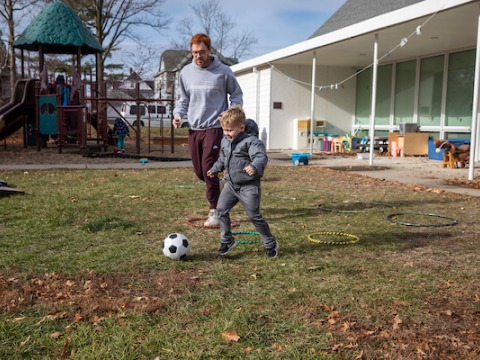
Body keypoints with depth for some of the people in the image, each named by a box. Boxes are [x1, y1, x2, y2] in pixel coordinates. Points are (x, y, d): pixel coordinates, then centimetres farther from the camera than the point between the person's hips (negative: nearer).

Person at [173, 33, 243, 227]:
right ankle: (214, 193, 37)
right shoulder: (186, 72, 5)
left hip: (214, 127, -5)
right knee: (199, 171, 9)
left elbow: (236, 95, 7)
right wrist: (178, 114, -1)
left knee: (208, 168, -14)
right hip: (193, 128, 5)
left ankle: (214, 211, -3)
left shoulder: (223, 72, -6)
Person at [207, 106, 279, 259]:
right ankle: (227, 240, 19)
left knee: (254, 216, -2)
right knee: (221, 210, 2)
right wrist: (215, 169, 38)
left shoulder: (251, 141, -17)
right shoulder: (225, 142, 7)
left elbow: (261, 157, -32)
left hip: (248, 186, -7)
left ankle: (270, 243, 17)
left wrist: (254, 167, -52)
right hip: (231, 184, 7)